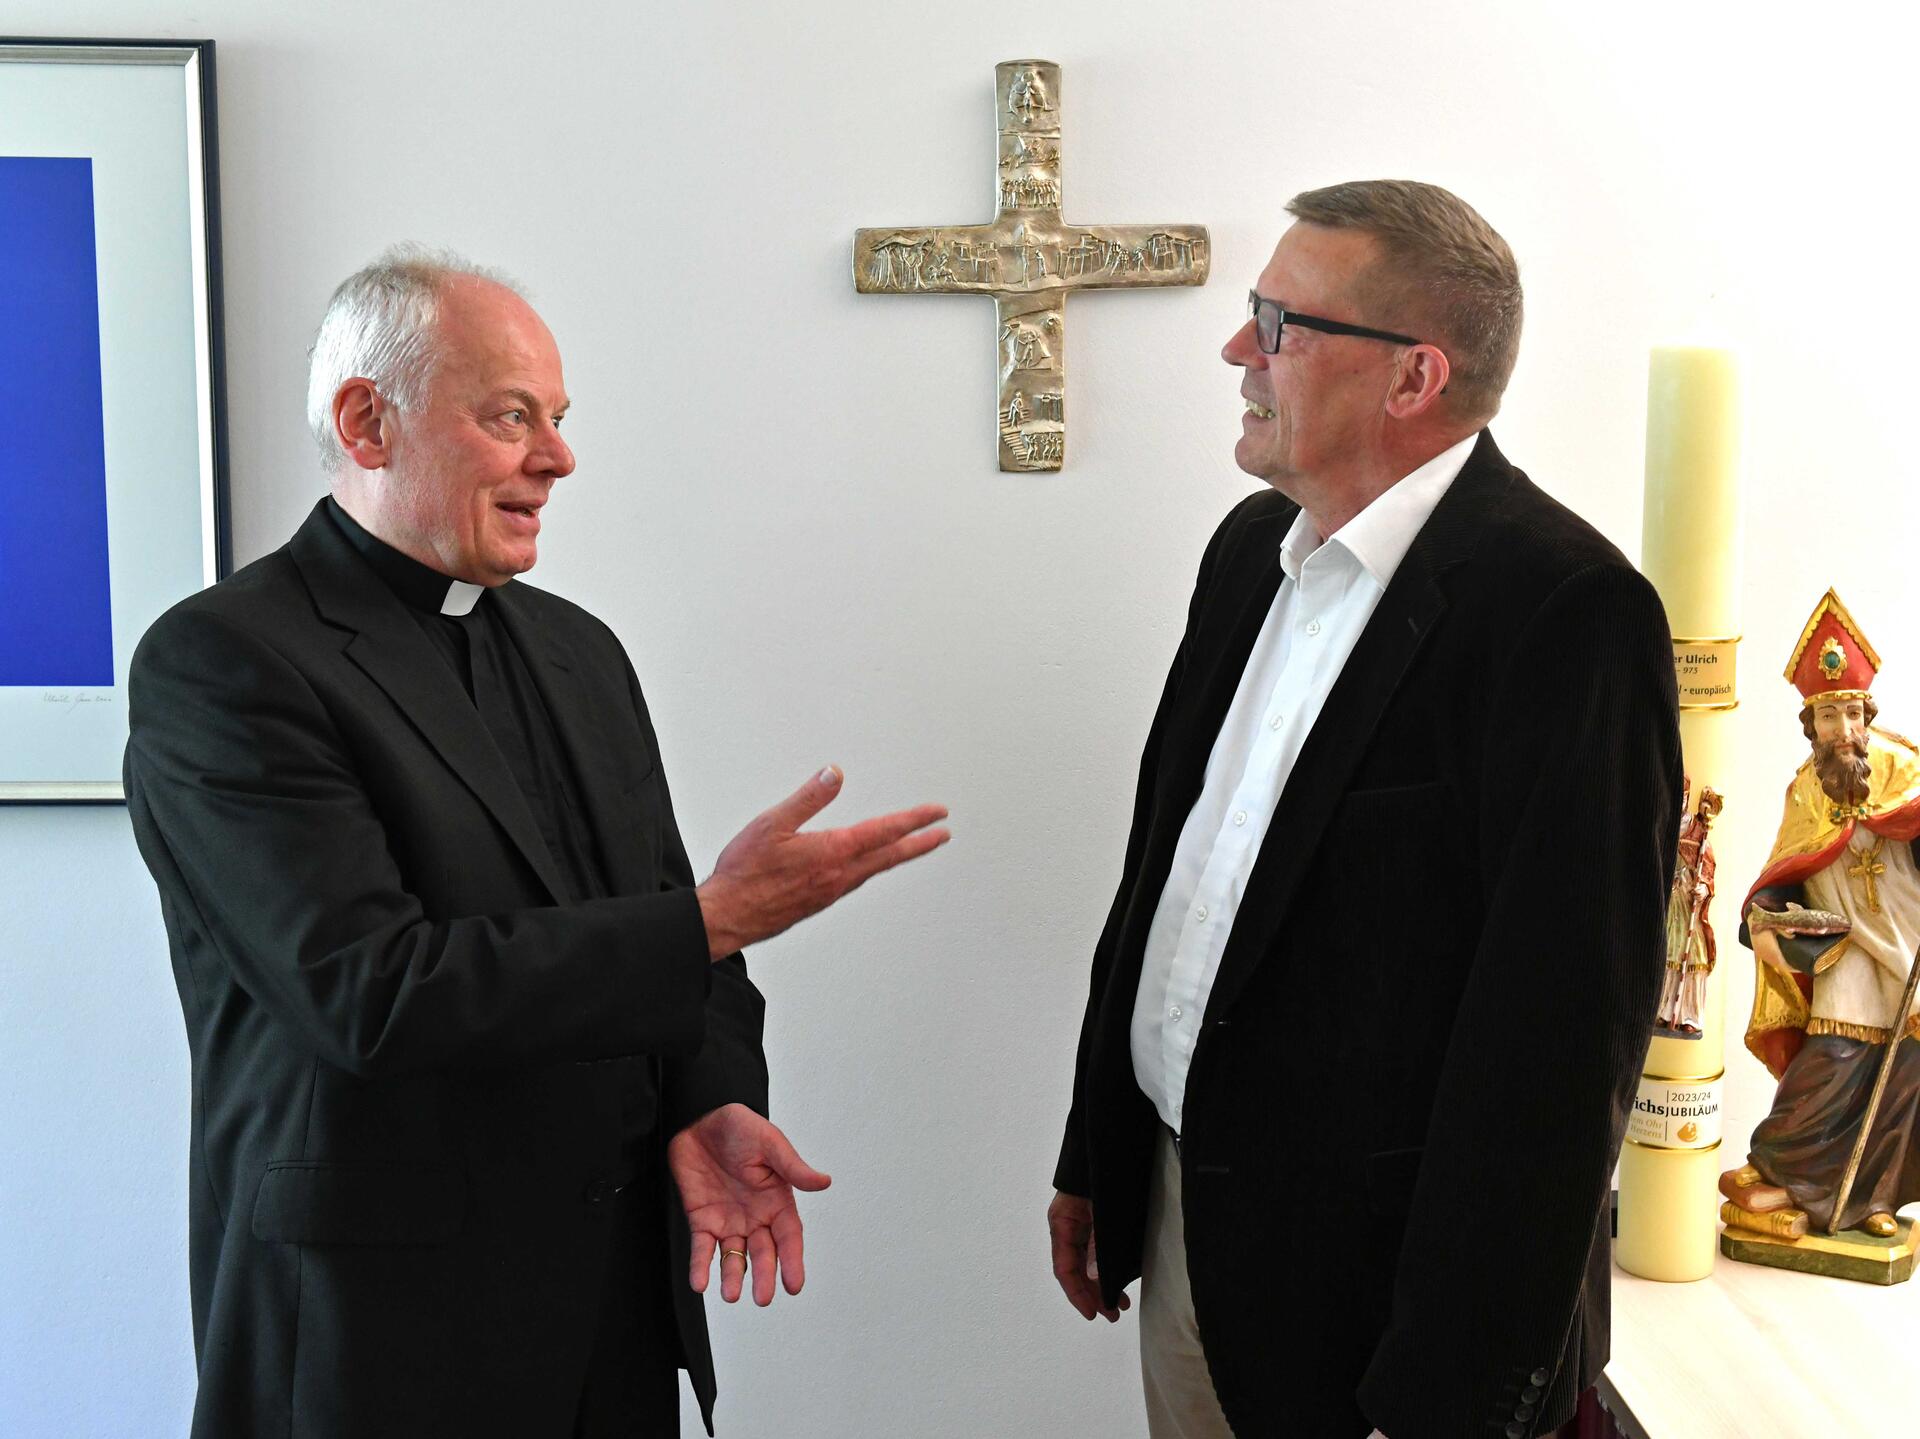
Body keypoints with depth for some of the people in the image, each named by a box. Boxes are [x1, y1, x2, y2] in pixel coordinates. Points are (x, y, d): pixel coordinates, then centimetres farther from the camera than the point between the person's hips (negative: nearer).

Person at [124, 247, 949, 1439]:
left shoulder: (579, 649, 9)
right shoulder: (219, 662, -14)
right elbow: (368, 993, -23)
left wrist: (709, 1100, -8)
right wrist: (715, 918, -22)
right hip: (385, 1315, -6)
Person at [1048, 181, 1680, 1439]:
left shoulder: (1565, 612, -20)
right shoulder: (1256, 546, 5)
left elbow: (1557, 1037, -21)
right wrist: (1094, 1159, 14)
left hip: (1362, 1277, -7)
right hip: (1177, 1212, 7)